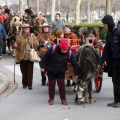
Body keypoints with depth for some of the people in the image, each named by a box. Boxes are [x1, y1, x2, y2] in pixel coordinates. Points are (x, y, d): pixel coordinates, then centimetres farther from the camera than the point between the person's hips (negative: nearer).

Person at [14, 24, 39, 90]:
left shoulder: (32, 36, 6)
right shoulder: (20, 37, 4)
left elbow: (36, 44, 4)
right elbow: (17, 45, 6)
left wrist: (34, 49, -13)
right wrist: (15, 46, -17)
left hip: (30, 56, 0)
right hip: (22, 57, 1)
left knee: (30, 71, -1)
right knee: (24, 71, 7)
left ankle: (30, 84, 3)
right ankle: (24, 83, 19)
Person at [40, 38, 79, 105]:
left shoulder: (69, 53, -18)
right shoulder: (53, 49, -24)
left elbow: (75, 63, -11)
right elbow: (45, 58, -12)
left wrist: (76, 74, -11)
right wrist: (43, 66, -9)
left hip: (61, 72, 1)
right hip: (51, 71, -1)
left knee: (61, 84, -1)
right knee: (51, 84, 5)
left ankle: (63, 99, 10)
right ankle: (51, 98, 18)